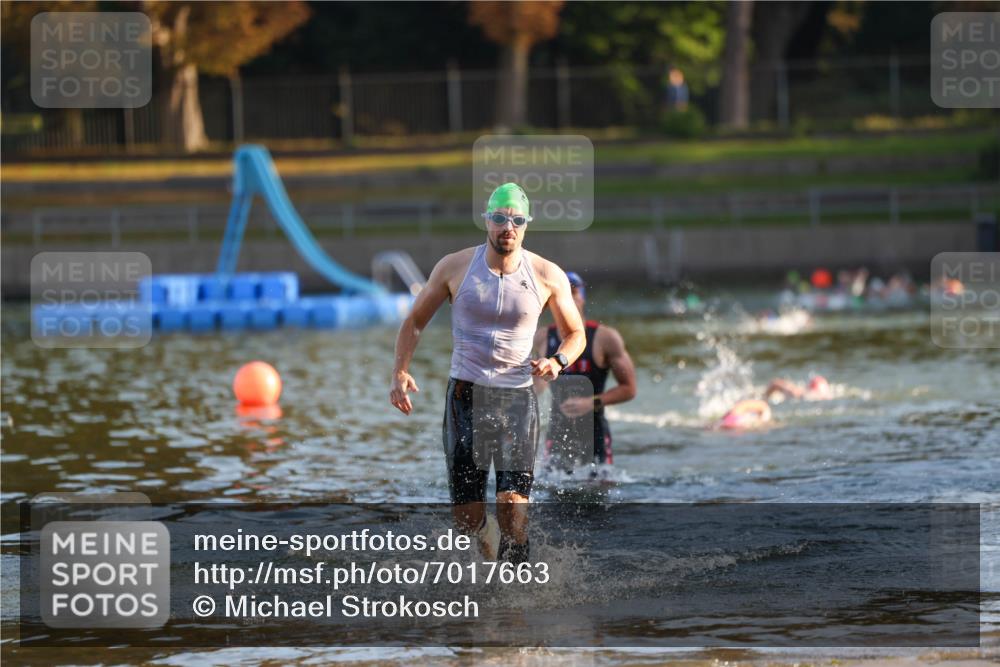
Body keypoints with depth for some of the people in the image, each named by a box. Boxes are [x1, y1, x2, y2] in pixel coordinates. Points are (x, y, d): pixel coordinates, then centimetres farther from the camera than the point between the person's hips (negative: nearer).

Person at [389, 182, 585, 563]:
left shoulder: (548, 276, -2)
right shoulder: (455, 267, -1)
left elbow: (576, 334, 10)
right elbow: (415, 322, 10)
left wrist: (558, 361, -11)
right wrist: (401, 372, -5)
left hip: (517, 398, -1)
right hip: (466, 395, 1)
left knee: (513, 506, -16)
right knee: (466, 517, 0)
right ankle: (487, 536, 35)